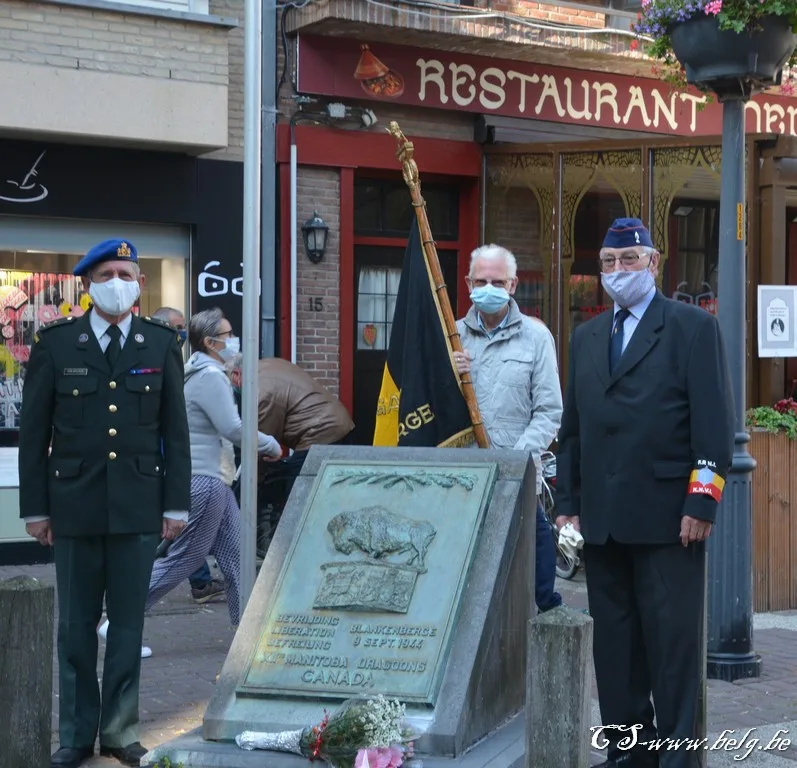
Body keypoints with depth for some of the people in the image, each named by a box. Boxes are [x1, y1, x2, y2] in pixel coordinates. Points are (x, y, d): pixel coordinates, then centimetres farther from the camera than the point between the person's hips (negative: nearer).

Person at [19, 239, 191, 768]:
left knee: (128, 622, 6)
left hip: (137, 506, 1)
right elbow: (34, 432, 4)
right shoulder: (56, 343, 2)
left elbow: (175, 430, 6)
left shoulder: (162, 344, 6)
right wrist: (35, 507, 0)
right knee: (76, 626, 6)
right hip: (75, 505, 0)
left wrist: (176, 504, 2)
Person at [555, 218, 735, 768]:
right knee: (615, 644, 10)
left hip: (668, 516, -6)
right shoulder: (587, 337, 17)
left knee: (673, 642, -2)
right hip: (603, 520, 6)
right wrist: (568, 504, 12)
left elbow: (714, 423, -6)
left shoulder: (693, 327, 0)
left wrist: (702, 502, -13)